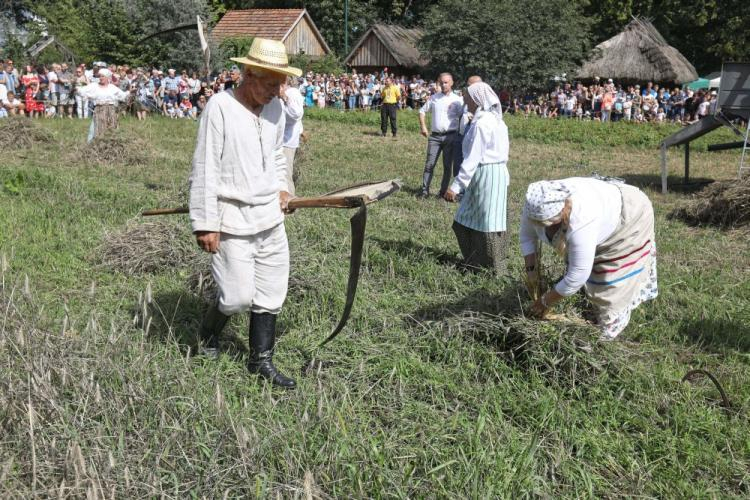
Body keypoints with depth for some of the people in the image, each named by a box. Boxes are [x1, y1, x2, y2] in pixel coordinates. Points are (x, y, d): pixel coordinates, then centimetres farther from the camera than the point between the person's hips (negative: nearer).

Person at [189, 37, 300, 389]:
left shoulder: (275, 108, 7)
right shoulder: (220, 107, -13)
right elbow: (205, 169, -13)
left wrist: (281, 187, 10)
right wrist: (205, 224, -14)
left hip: (271, 216, 7)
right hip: (233, 219, -6)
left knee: (270, 293, 9)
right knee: (238, 296, -3)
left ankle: (261, 360, 22)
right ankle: (208, 334, 29)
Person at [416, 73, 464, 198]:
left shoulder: (457, 100, 1)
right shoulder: (434, 98, 9)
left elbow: (463, 117, -2)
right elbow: (422, 111, 16)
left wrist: (460, 134, -11)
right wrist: (423, 127, 6)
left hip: (450, 136, -2)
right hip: (435, 136, 2)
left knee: (448, 165, 4)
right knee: (429, 163, -2)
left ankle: (443, 191, 12)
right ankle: (425, 190, 2)